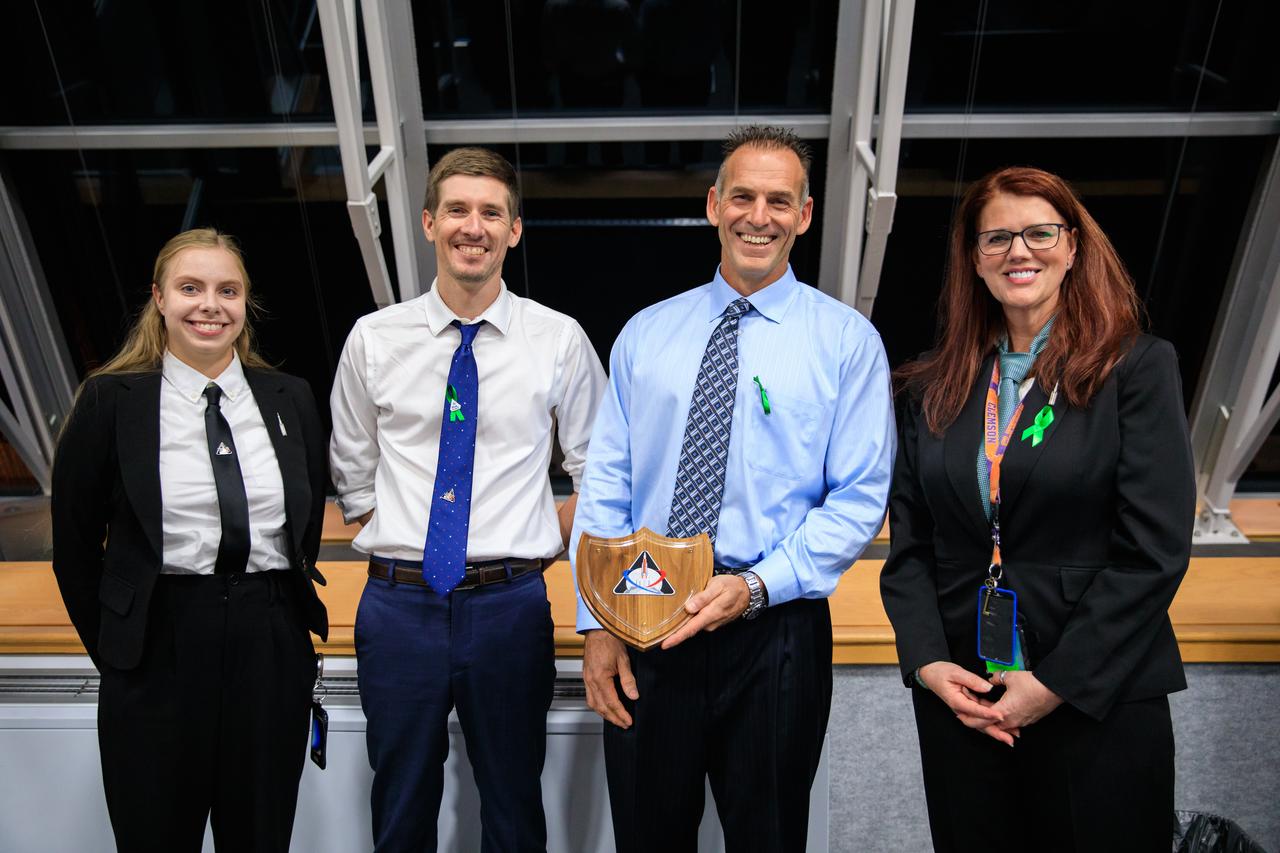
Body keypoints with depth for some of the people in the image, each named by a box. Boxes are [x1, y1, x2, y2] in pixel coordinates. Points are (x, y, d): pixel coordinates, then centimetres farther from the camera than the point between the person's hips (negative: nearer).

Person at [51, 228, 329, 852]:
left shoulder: (290, 399, 3)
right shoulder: (111, 400, -3)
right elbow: (75, 546, 3)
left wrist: (287, 607, 11)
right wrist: (113, 650, 6)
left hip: (273, 648, 2)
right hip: (158, 653, -2)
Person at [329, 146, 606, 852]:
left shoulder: (560, 340, 0)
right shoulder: (373, 339, 3)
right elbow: (352, 476, 13)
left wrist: (539, 543, 1)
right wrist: (399, 539, 4)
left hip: (510, 605, -1)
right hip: (398, 603, 2)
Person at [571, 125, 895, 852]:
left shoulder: (847, 339, -1)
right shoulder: (646, 334, 5)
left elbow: (860, 498, -6)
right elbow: (606, 486, 2)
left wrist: (757, 585, -17)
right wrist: (599, 627, -4)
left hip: (774, 631, -1)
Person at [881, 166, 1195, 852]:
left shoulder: (1137, 368, -4)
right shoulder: (938, 386, 6)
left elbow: (1155, 549, -11)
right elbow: (909, 545, 5)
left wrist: (1057, 682, -14)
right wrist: (927, 662, -7)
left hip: (1099, 699, -3)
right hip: (957, 696, 3)